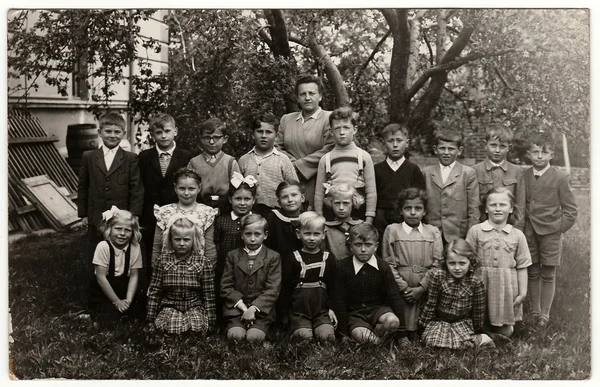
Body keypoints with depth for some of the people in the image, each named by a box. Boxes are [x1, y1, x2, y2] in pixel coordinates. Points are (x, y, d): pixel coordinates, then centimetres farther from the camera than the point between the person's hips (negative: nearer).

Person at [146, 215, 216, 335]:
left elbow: (209, 295, 1)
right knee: (174, 325, -34)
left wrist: (210, 322, -2)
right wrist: (151, 319, 4)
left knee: (197, 326, -32)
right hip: (170, 307, 0)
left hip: (194, 307, 0)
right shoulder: (163, 260, 2)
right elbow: (154, 291, 6)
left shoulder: (204, 262, -1)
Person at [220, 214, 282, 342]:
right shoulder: (232, 255, 10)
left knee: (254, 337, -25)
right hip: (236, 308, 1)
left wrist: (253, 309, -14)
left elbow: (272, 290, -4)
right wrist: (243, 308, -9)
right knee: (235, 335, -24)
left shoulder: (273, 257, 4)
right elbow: (226, 287, 3)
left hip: (261, 310, -1)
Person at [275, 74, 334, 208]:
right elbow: (277, 147, 14)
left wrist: (299, 166, -11)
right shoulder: (286, 119, 17)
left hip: (317, 186, -4)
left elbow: (329, 150, -10)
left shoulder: (330, 119, 0)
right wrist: (293, 163, -5)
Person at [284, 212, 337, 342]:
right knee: (305, 337, -24)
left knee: (327, 335, -23)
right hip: (298, 312, -1)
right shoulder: (293, 259, 2)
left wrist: (331, 308, 3)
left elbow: (333, 287, 12)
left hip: (322, 311, 2)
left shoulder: (328, 258, 8)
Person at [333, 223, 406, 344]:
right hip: (354, 314, -1)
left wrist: (403, 335, -9)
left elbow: (395, 298, -5)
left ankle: (372, 337, -2)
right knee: (360, 336, -32)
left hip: (378, 308, 2)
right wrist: (344, 333, -7)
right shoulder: (342, 267, -7)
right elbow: (339, 301, -4)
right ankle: (375, 340, 3)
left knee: (393, 321, -31)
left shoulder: (383, 267, -4)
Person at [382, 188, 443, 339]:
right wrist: (404, 287, -10)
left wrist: (421, 288, -10)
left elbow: (437, 263, 1)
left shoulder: (433, 232, 8)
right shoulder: (392, 230, 3)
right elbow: (389, 263, -1)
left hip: (425, 289, 1)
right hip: (400, 288, -1)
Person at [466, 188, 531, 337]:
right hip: (481, 285, -1)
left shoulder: (517, 235, 2)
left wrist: (522, 292, 2)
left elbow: (522, 267, 4)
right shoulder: (476, 231, -2)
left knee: (504, 333, 8)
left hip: (507, 287, 1)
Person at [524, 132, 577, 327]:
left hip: (550, 233, -3)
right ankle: (534, 311, 24)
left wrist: (558, 229, -8)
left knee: (548, 275, 5)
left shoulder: (560, 177, -7)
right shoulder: (523, 176, 2)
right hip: (529, 233, 3)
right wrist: (522, 226, 1)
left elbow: (571, 210, -4)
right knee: (532, 273, 11)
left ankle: (545, 314, 17)